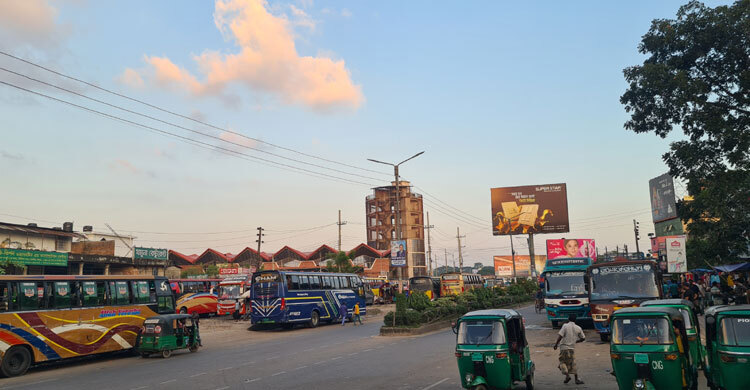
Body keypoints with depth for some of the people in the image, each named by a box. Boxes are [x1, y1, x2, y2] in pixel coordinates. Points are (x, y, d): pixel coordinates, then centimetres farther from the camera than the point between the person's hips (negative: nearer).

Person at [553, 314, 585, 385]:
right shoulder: (578, 328, 4)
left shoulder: (565, 326, -7)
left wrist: (556, 344, -8)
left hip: (564, 347, -3)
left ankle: (567, 375, -7)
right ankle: (576, 379, 7)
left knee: (563, 362, 9)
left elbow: (560, 335, -15)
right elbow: (583, 338, 12)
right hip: (572, 348, 3)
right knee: (573, 363, 10)